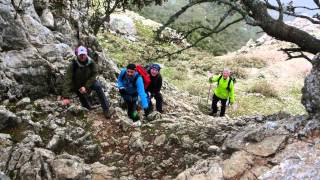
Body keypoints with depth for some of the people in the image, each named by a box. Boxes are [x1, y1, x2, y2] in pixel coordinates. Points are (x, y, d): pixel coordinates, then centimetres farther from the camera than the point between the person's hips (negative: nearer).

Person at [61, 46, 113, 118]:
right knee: (85, 104, 2)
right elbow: (68, 80, -29)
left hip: (89, 83, 1)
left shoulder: (91, 63, -17)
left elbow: (93, 76, -12)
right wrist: (66, 97, -36)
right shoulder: (73, 65, -23)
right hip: (78, 87, -1)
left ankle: (106, 109, -27)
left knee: (98, 86, -28)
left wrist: (86, 87, -26)